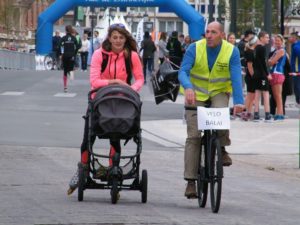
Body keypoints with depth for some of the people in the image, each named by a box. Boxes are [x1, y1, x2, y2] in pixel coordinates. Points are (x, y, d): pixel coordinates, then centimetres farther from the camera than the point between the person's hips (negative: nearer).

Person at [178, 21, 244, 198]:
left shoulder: (232, 51, -13)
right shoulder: (195, 48, -14)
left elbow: (236, 77, -21)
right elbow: (183, 72, -21)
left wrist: (239, 101, -36)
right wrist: (188, 88, -43)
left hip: (219, 92, 0)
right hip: (196, 94, 0)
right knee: (193, 136, -9)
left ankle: (222, 149, -6)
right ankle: (190, 181, -7)